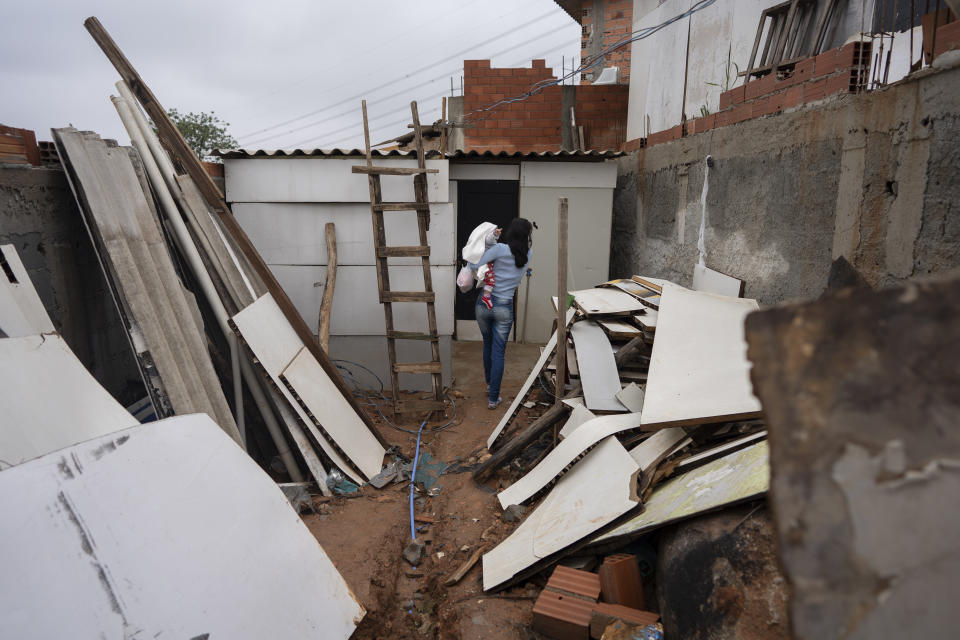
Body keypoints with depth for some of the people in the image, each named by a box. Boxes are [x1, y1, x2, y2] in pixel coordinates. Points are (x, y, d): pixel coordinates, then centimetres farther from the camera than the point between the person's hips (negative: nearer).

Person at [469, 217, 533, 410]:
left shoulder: (499, 249, -13)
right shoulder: (528, 254, -3)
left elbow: (475, 266, -18)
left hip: (484, 303, 0)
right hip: (504, 307, 0)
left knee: (488, 345, 21)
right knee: (498, 352, 6)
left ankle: (489, 385, 39)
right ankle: (493, 398, 8)